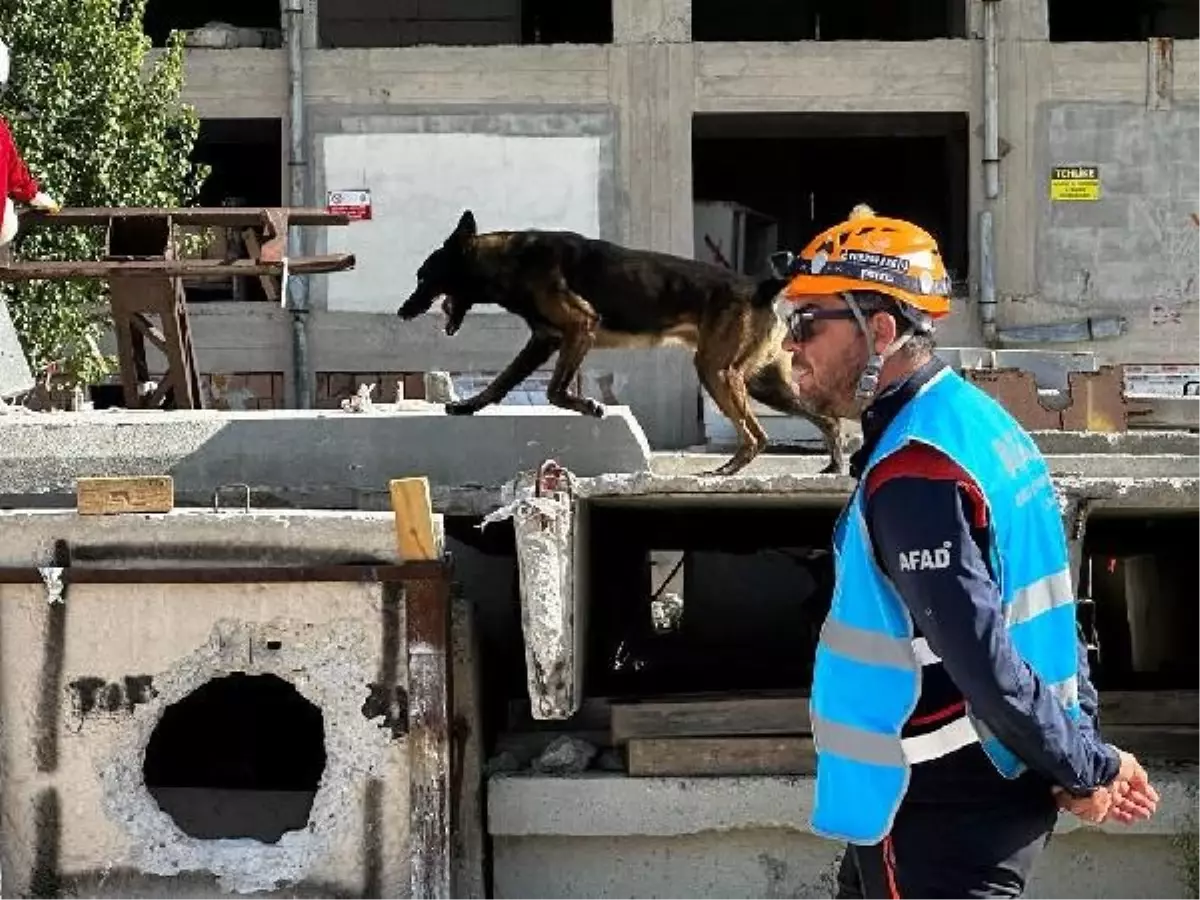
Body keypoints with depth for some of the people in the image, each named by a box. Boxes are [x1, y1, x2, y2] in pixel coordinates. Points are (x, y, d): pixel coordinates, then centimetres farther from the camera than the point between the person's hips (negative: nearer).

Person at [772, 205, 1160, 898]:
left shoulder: (912, 474, -23)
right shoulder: (979, 418, 10)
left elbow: (982, 659, -28)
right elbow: (1039, 610, 13)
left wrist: (1087, 769, -17)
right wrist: (1086, 756, 9)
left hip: (943, 823, -10)